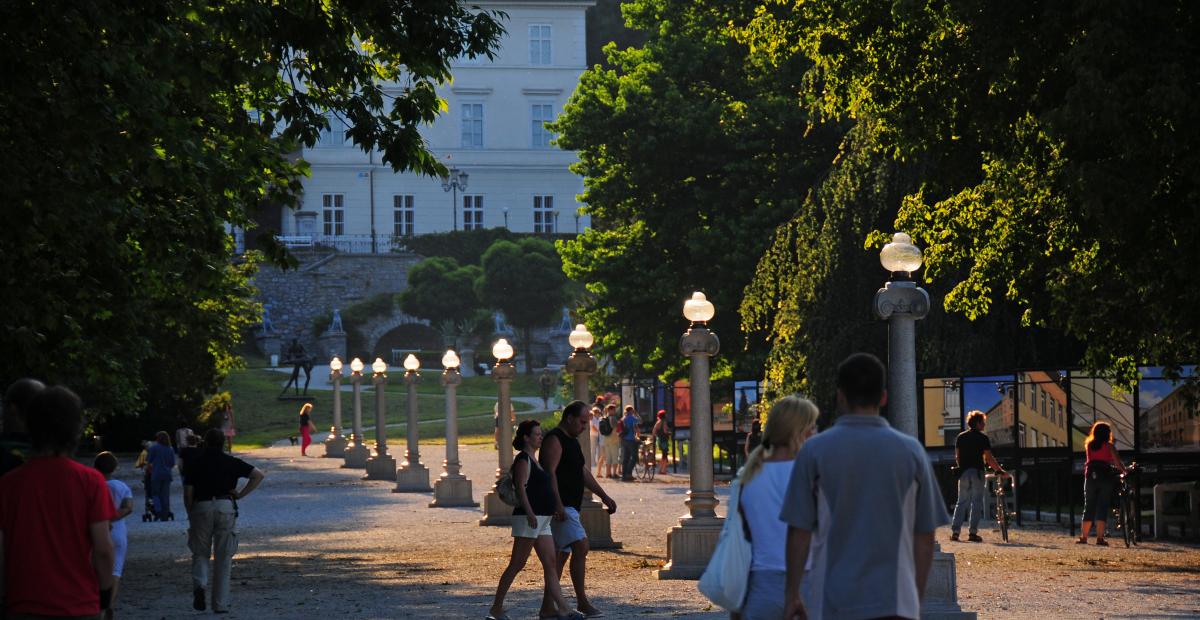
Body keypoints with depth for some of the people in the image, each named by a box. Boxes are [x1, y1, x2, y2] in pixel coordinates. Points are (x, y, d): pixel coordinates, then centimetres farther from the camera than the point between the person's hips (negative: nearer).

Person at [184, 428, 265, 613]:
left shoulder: (194, 463, 7)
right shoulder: (231, 462, 8)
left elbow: (188, 493, 2)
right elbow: (258, 475, 3)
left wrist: (190, 515, 12)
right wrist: (240, 494, 5)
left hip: (201, 508, 0)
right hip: (226, 507, 0)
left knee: (200, 554, 12)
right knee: (223, 558, 6)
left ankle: (199, 584, -17)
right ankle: (220, 604, 6)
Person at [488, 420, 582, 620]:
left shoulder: (533, 459, 19)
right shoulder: (523, 459, -9)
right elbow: (521, 487, -19)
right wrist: (529, 513, -29)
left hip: (542, 520, 10)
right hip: (528, 518, -10)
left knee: (550, 563, 4)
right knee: (517, 565, -7)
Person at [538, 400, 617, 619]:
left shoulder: (572, 441, 20)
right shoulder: (554, 440, -11)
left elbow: (584, 472, 25)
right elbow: (550, 473, -21)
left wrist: (603, 496, 20)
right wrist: (558, 504, -29)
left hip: (570, 507, 10)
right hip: (560, 507, -10)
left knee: (562, 554, 9)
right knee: (580, 546, -16)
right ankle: (582, 602, -13)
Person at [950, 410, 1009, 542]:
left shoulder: (960, 437, 9)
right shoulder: (983, 438, -5)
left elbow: (957, 456, 11)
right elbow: (989, 459, -9)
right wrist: (1001, 471, -2)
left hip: (963, 472, 4)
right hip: (977, 472, -4)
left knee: (962, 502, 8)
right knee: (977, 502, 1)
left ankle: (955, 531, 1)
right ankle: (973, 532, -4)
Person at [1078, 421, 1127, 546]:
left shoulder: (1088, 445, 9)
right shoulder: (1108, 446, -1)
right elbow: (1117, 462, -7)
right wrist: (1125, 471, 4)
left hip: (1091, 477, 3)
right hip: (1105, 476, -3)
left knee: (1089, 507, 8)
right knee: (1102, 507, -2)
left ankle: (1084, 537, 6)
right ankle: (1100, 538, -8)